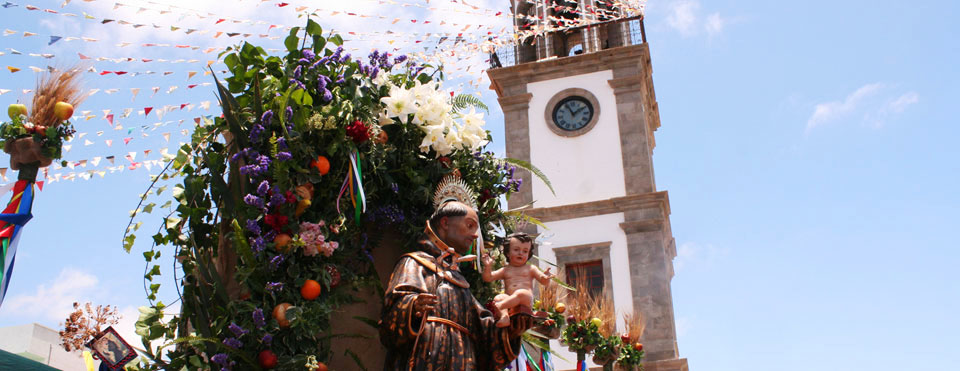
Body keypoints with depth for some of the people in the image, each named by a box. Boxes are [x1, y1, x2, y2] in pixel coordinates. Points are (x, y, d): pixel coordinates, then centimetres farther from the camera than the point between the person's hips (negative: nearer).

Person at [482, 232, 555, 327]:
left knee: (520, 293, -36)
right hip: (511, 301, 2)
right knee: (498, 297, -29)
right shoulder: (505, 270, 22)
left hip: (526, 300, -2)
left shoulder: (530, 269, 19)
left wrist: (545, 278, -16)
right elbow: (488, 278, 15)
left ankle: (500, 306, -45)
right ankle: (504, 316, -50)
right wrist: (488, 267, -4)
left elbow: (543, 282, 9)